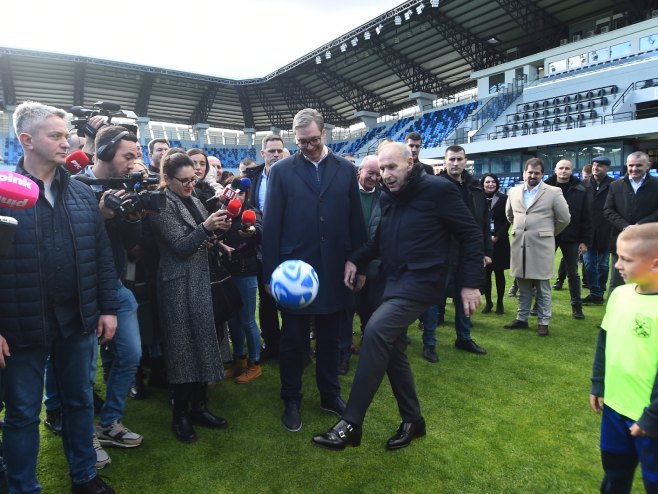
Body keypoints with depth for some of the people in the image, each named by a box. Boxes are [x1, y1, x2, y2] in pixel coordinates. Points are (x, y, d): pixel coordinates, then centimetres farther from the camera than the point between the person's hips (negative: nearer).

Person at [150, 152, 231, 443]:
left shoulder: (195, 203, 13)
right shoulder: (162, 206, -9)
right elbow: (181, 247, -16)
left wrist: (218, 228, -1)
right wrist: (205, 227, -27)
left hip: (200, 281, 7)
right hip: (178, 284, -7)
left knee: (202, 342, 9)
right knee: (182, 346, 1)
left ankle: (198, 407, 22)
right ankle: (180, 415, 15)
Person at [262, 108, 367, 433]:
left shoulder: (346, 170, 5)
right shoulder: (282, 171, 0)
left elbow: (356, 221, 5)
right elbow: (271, 224, -3)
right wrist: (272, 272, -7)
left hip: (334, 270, 2)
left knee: (330, 339, 15)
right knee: (293, 340, 11)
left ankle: (330, 395, 33)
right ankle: (291, 401, 29)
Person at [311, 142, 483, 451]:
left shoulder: (438, 190, -11)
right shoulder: (387, 196, 8)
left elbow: (471, 234, -7)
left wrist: (471, 283, -10)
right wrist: (355, 260, 4)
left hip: (421, 280, -8)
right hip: (394, 279, 8)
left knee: (375, 332, -24)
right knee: (390, 347, 10)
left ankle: (350, 423, -15)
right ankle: (412, 420, 30)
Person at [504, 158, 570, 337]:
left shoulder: (554, 192, -3)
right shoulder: (513, 192, 9)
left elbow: (564, 218, 3)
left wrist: (550, 233, 11)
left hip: (541, 246, -3)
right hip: (519, 246, 4)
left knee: (543, 288, 4)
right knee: (522, 286, 12)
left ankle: (543, 322, 13)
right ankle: (522, 318, 23)